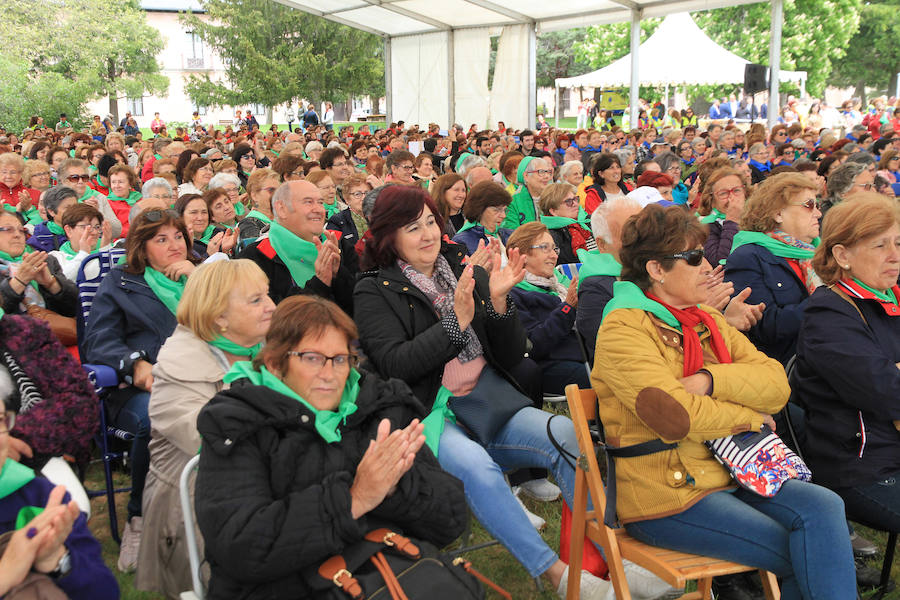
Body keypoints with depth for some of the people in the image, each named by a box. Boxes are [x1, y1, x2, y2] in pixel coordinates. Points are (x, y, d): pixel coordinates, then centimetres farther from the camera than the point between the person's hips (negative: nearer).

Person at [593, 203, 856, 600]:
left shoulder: (709, 320, 13)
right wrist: (751, 416, -8)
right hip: (664, 496, -7)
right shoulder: (623, 328, -11)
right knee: (801, 554, -17)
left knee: (824, 507, -16)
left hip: (725, 474, 7)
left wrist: (709, 380, -17)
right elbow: (673, 414, -24)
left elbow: (777, 384, 1)